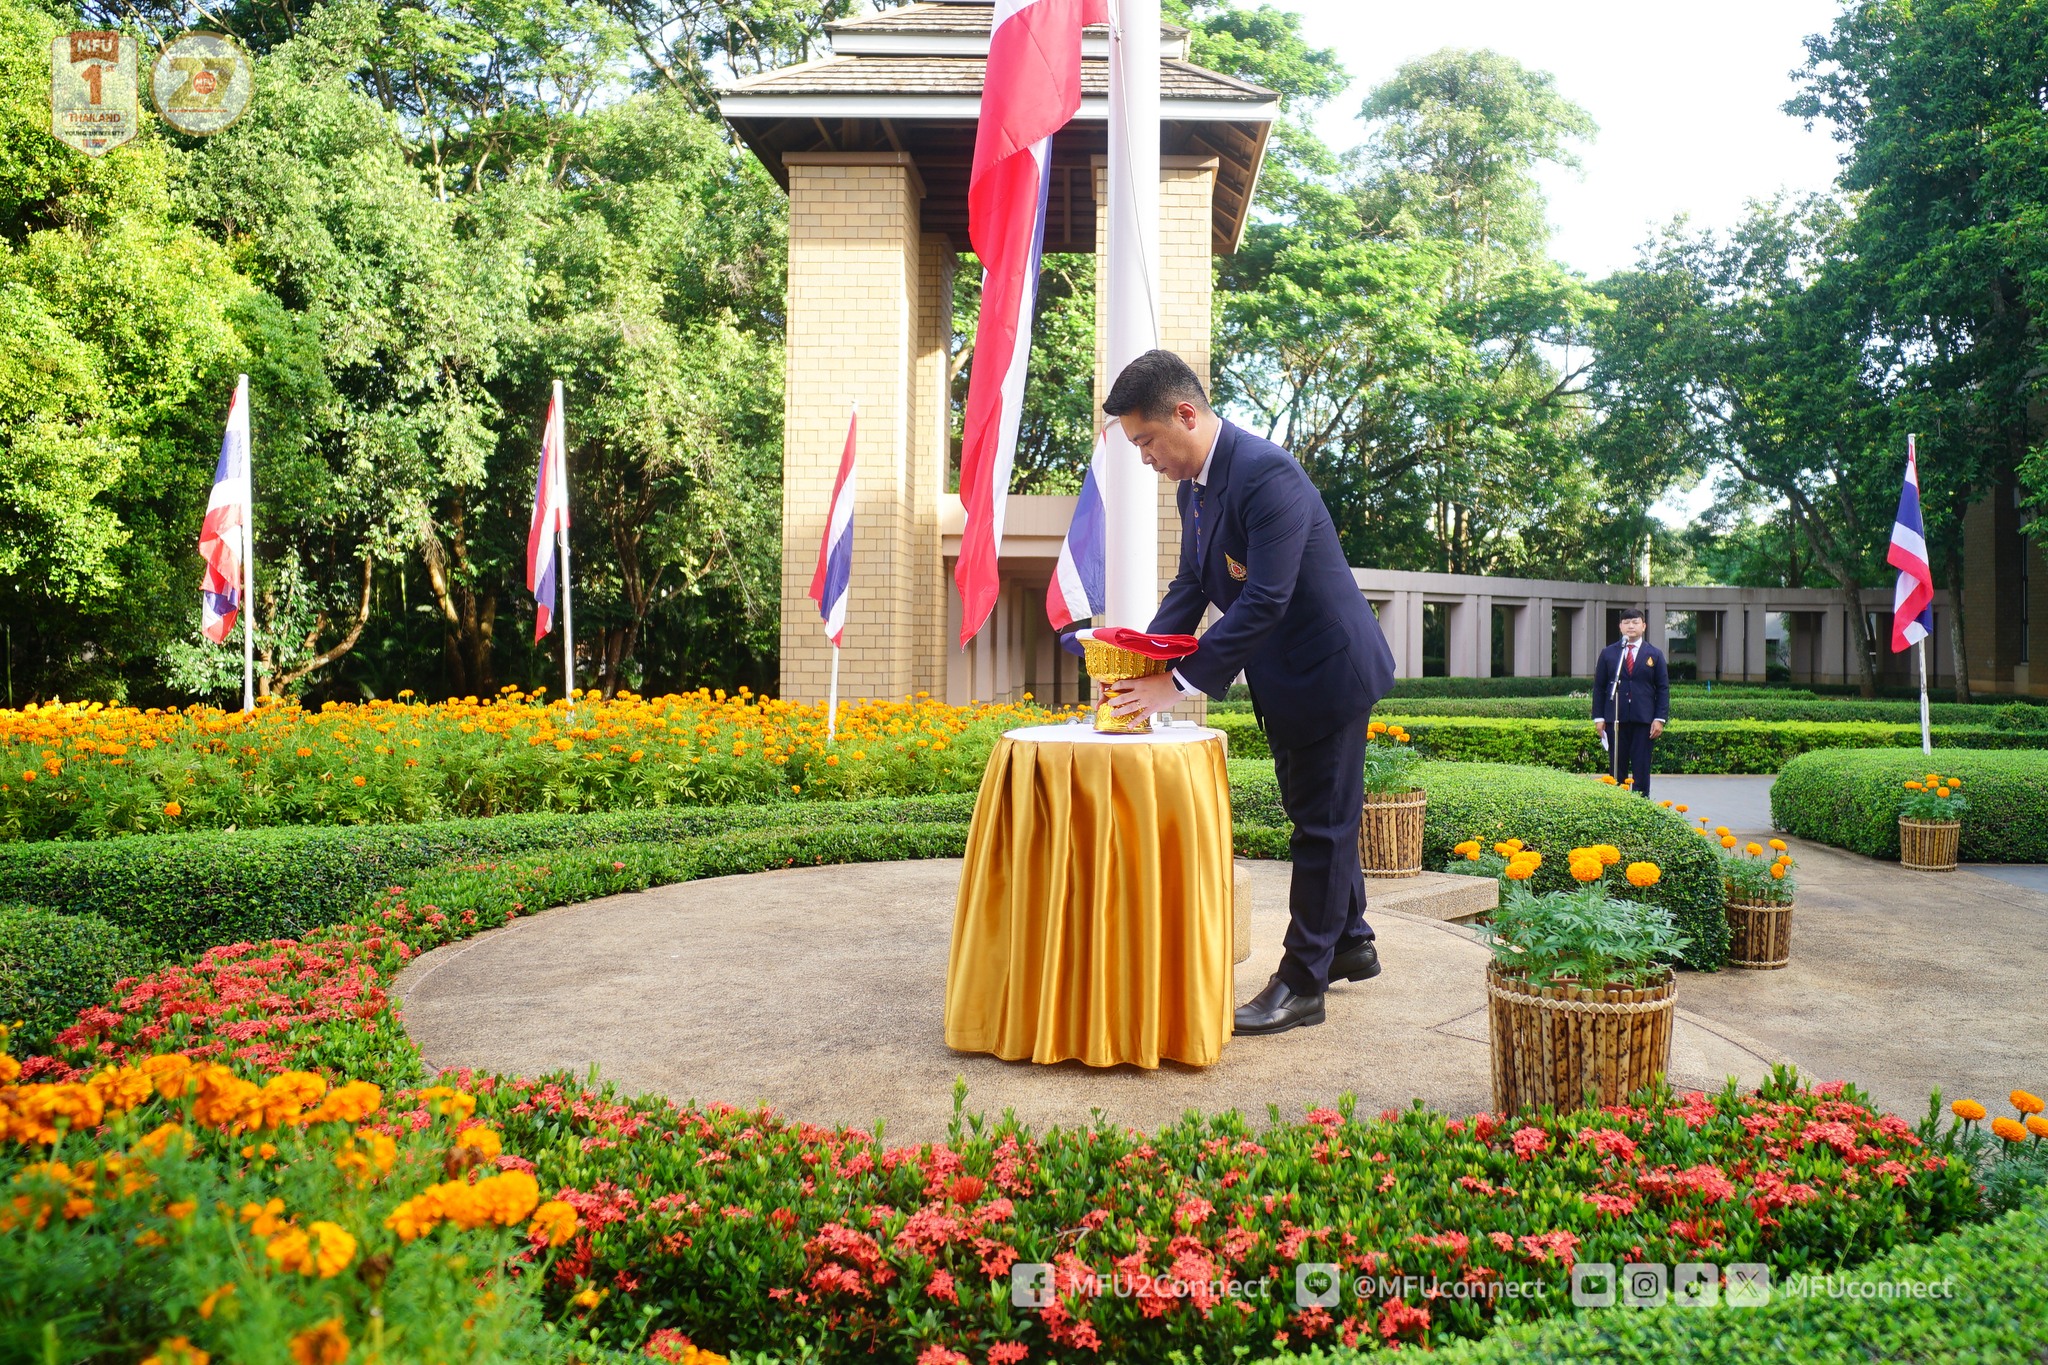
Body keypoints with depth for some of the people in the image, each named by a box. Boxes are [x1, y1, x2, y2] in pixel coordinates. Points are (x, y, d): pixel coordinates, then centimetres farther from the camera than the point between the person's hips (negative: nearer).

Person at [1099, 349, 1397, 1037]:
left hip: (1328, 667, -10)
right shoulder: (1193, 484, 2)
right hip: (1284, 676, 10)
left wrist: (1181, 680, -30)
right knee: (1316, 816, 20)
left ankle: (1303, 981, 10)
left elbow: (1265, 601, -32)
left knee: (1322, 823, 1)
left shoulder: (1265, 473, -28)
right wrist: (1143, 661, -7)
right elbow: (1191, 584, 7)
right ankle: (1351, 945, 37)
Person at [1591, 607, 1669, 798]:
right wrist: (1598, 717, 0)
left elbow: (1663, 688, 6)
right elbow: (1599, 687, 8)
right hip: (1616, 719, 0)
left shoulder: (1655, 654, 9)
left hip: (1643, 719, 0)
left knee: (1641, 768, 0)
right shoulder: (1608, 653, 9)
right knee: (1617, 767, 2)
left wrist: (1660, 718, -4)